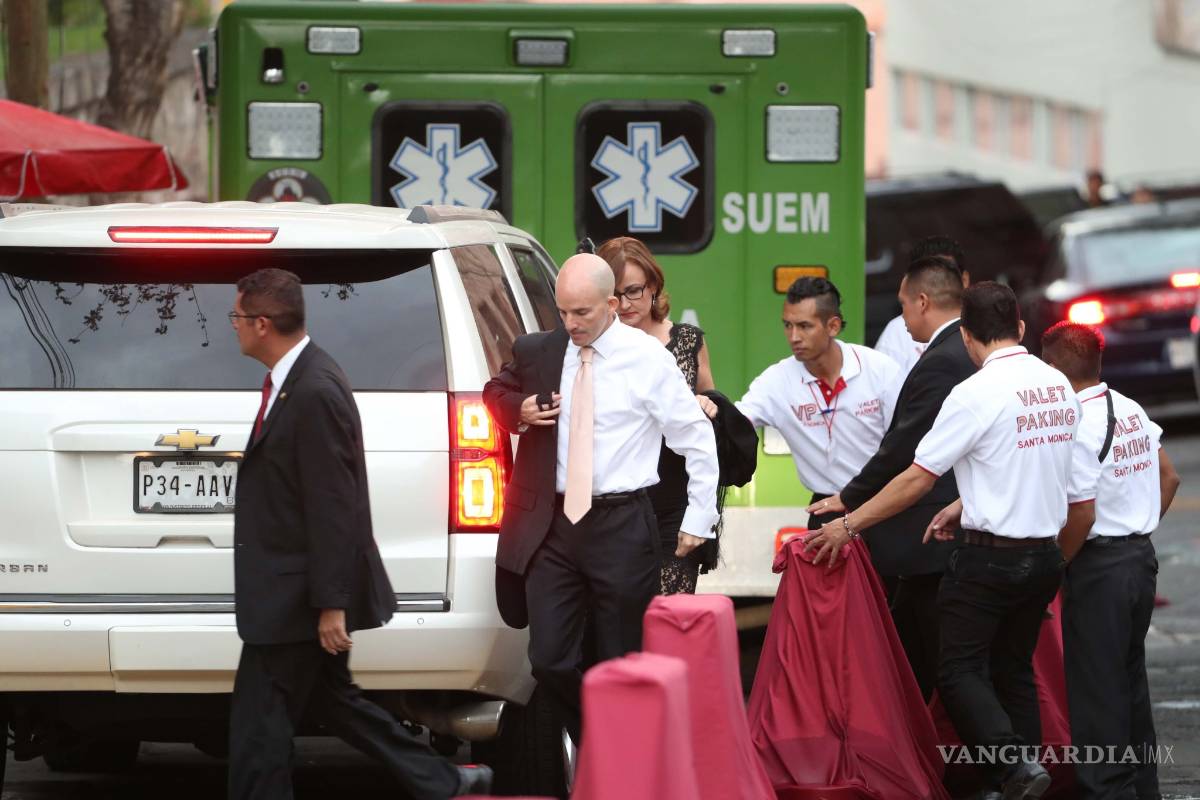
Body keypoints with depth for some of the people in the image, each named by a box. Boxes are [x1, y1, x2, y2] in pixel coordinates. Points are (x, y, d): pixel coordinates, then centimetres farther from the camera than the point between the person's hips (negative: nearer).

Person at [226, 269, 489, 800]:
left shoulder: (315, 394, -23)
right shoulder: (296, 379, 9)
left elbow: (333, 509, -24)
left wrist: (331, 606, -23)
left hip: (297, 597, -11)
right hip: (290, 592, 11)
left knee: (257, 723, -5)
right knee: (331, 698, 20)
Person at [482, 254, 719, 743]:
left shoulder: (647, 358, -3)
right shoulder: (536, 352, 6)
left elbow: (698, 440, 3)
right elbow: (496, 392, 27)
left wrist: (698, 520, 2)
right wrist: (518, 411, 4)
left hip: (620, 526, -3)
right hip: (553, 524, 4)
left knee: (623, 663, 2)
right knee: (550, 661, -1)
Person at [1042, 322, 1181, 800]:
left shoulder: (1076, 426, -19)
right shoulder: (1132, 411, 7)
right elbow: (1168, 478, 17)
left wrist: (1055, 568, -8)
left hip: (1098, 565, -8)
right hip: (1142, 557, 8)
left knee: (1095, 688, -2)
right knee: (1130, 679, 18)